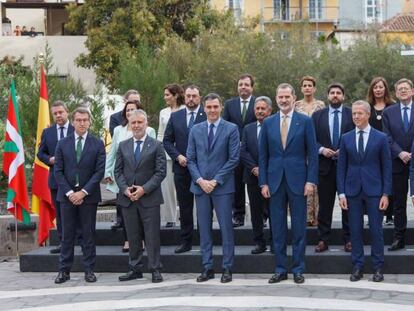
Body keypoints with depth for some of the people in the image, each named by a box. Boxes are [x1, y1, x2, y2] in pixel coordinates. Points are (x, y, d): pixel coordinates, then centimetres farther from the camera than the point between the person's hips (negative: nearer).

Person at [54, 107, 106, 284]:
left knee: (89, 234, 4)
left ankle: (89, 270, 10)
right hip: (67, 195, 1)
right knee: (67, 235, 5)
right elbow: (58, 171, 2)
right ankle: (64, 270, 9)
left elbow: (99, 171, -5)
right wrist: (69, 193, -9)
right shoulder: (62, 144, 6)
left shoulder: (97, 144, 1)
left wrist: (83, 192, -12)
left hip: (88, 196, -1)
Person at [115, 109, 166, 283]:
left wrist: (144, 189, -14)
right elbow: (118, 171, 9)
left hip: (149, 198, -3)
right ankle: (135, 269, 17)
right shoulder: (123, 146, 11)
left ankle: (155, 269, 5)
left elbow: (160, 171, -5)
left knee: (152, 236, -1)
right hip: (128, 198, 3)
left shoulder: (156, 146, 1)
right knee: (133, 236, 9)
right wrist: (125, 188, -7)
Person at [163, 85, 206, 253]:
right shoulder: (175, 117, 8)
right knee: (184, 207, 8)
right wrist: (178, 156, -6)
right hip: (182, 167, 3)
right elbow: (167, 141, 9)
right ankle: (185, 241, 15)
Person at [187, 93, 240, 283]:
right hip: (200, 185, 3)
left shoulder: (231, 129, 0)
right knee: (204, 228, 6)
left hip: (222, 186, -3)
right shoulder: (196, 130, 10)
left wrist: (216, 180, -10)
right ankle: (207, 268, 12)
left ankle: (227, 268, 6)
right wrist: (200, 180, -6)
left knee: (226, 228, -1)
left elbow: (234, 158, -5)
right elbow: (190, 159, 9)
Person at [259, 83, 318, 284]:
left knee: (299, 227, 3)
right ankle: (280, 269, 14)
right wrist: (263, 182, 1)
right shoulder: (268, 123, 6)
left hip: (297, 180, -2)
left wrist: (311, 181, -8)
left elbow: (312, 153, -1)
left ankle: (298, 269, 12)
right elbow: (263, 155, 8)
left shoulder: (305, 122, 0)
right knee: (277, 228, 6)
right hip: (275, 181, 2)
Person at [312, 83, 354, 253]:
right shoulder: (317, 115, 8)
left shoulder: (352, 114, 2)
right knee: (324, 205, 4)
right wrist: (321, 149, -11)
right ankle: (323, 240, 11)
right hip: (325, 165, 1)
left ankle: (348, 239, 13)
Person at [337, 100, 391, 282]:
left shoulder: (381, 138, 1)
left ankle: (378, 268, 11)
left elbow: (387, 167, 1)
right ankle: (357, 267, 13)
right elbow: (341, 167, 7)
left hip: (374, 190, -2)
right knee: (355, 230, 4)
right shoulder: (346, 139, 6)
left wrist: (386, 193, -5)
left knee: (376, 230, 1)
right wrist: (341, 193, -1)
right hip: (353, 190, 2)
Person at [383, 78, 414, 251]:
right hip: (398, 163, 2)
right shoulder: (388, 112, 7)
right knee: (398, 203, 7)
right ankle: (399, 238, 13)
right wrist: (400, 153, -12)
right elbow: (388, 138, 2)